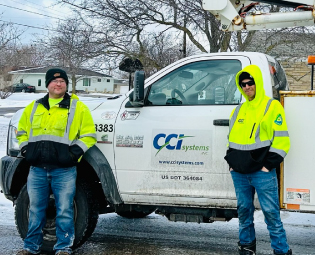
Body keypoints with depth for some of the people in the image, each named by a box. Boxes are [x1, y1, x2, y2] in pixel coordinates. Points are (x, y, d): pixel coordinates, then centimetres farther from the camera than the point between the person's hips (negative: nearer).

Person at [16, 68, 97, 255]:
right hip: (37, 169, 3)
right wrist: (25, 149, 7)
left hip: (64, 170, -3)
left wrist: (75, 152, -11)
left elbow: (89, 135, 1)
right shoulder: (34, 107, 14)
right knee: (36, 210, 11)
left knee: (64, 210, 0)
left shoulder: (78, 108, 3)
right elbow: (22, 131, 23)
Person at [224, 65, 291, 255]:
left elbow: (282, 140, -9)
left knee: (271, 212, -3)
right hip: (239, 174, 6)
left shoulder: (272, 107, -5)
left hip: (262, 173, -6)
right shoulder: (239, 110, 13)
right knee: (244, 210, 13)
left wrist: (268, 165, -13)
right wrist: (231, 162, 11)